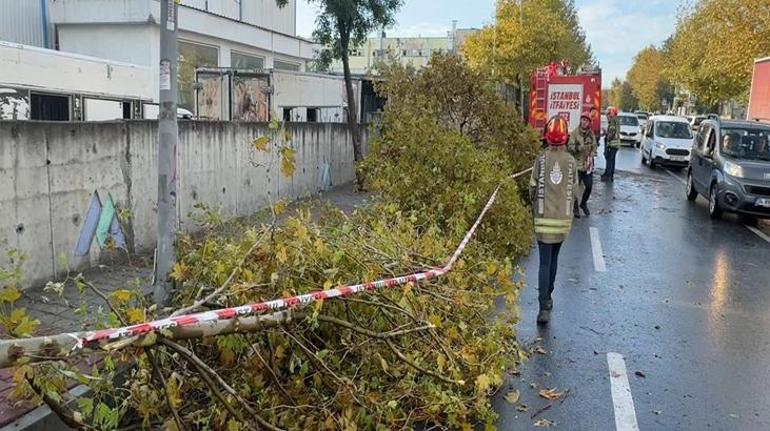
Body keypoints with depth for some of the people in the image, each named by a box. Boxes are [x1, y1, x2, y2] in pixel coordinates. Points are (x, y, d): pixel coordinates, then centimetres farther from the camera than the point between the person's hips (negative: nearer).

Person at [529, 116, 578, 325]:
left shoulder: (541, 159, -7)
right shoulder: (571, 161, -3)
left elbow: (533, 189, -2)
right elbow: (574, 191, 2)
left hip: (544, 217, -2)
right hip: (563, 217, 2)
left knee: (545, 262, -1)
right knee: (553, 259, 19)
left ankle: (545, 308, -8)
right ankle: (548, 297, 32)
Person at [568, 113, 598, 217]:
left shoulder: (591, 133, 7)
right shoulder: (574, 133, -6)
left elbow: (594, 147, 14)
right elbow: (570, 147, -11)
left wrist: (591, 156, -3)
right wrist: (577, 148, -29)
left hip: (588, 165, 4)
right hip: (577, 164, -4)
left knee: (589, 186, 6)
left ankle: (583, 203, 31)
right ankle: (575, 208, 15)